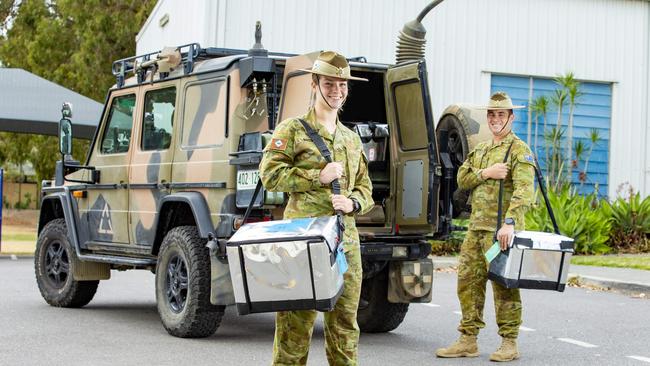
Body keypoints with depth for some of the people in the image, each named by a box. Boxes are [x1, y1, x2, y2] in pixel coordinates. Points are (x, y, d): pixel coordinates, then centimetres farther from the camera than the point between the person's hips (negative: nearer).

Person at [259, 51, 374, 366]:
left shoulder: (351, 139, 21)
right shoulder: (292, 130, 3)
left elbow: (365, 188, 23)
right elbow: (269, 174, -7)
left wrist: (353, 203, 0)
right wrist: (318, 177, -12)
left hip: (346, 239, 6)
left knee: (345, 322, 8)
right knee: (296, 320, -5)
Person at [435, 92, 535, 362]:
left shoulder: (519, 150, -6)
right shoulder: (480, 150, 20)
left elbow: (524, 190, -19)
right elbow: (462, 179, 9)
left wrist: (510, 223, -30)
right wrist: (486, 173, -9)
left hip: (501, 230, -8)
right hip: (476, 228, 8)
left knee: (504, 284, -4)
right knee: (468, 281, 8)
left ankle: (509, 343, 4)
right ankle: (468, 341, 17)